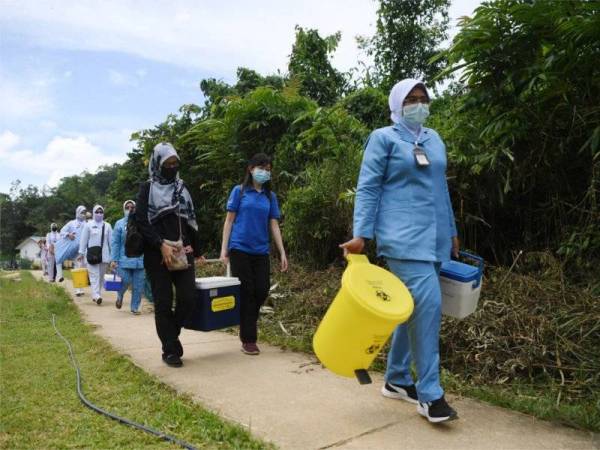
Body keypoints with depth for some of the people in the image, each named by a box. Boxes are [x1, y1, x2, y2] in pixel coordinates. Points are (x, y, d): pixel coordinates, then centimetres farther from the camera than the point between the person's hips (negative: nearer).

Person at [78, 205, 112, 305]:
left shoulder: (107, 225, 7)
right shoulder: (89, 225, 3)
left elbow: (111, 240, 7)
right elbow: (84, 240, 5)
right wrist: (81, 253, 3)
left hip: (104, 254, 3)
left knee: (101, 276, 8)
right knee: (94, 275, -9)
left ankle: (96, 295, 19)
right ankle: (96, 296, -17)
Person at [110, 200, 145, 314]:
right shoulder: (120, 223, 4)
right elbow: (115, 243, 1)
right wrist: (114, 260, -6)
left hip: (139, 259, 1)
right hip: (124, 259, -1)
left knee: (138, 285, 3)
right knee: (125, 281, -3)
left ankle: (135, 307, 16)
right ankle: (120, 296, 31)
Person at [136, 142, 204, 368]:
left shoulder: (182, 188, 15)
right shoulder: (147, 188, 4)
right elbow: (141, 221, -6)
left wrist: (198, 252, 16)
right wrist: (161, 244, -17)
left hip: (183, 252, 4)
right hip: (156, 254, -3)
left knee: (188, 296, -6)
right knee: (163, 302, -1)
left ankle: (171, 335, 20)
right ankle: (170, 350, 10)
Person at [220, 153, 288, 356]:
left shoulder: (270, 196, 11)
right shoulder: (239, 191, 2)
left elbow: (274, 225, 9)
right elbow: (229, 221, 2)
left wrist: (283, 253, 4)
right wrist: (224, 249, -5)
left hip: (261, 251, 4)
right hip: (240, 249, -3)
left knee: (262, 291, 1)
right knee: (246, 293, -1)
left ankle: (247, 326, 26)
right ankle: (248, 340, 10)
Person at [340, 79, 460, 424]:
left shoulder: (435, 140, 19)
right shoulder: (384, 138, 0)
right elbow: (367, 188, -5)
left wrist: (452, 232, 22)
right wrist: (361, 234, -15)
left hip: (434, 237, 7)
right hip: (404, 237, -7)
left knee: (413, 308, 10)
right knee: (427, 304, -16)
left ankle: (396, 380, 23)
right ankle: (429, 394, -5)